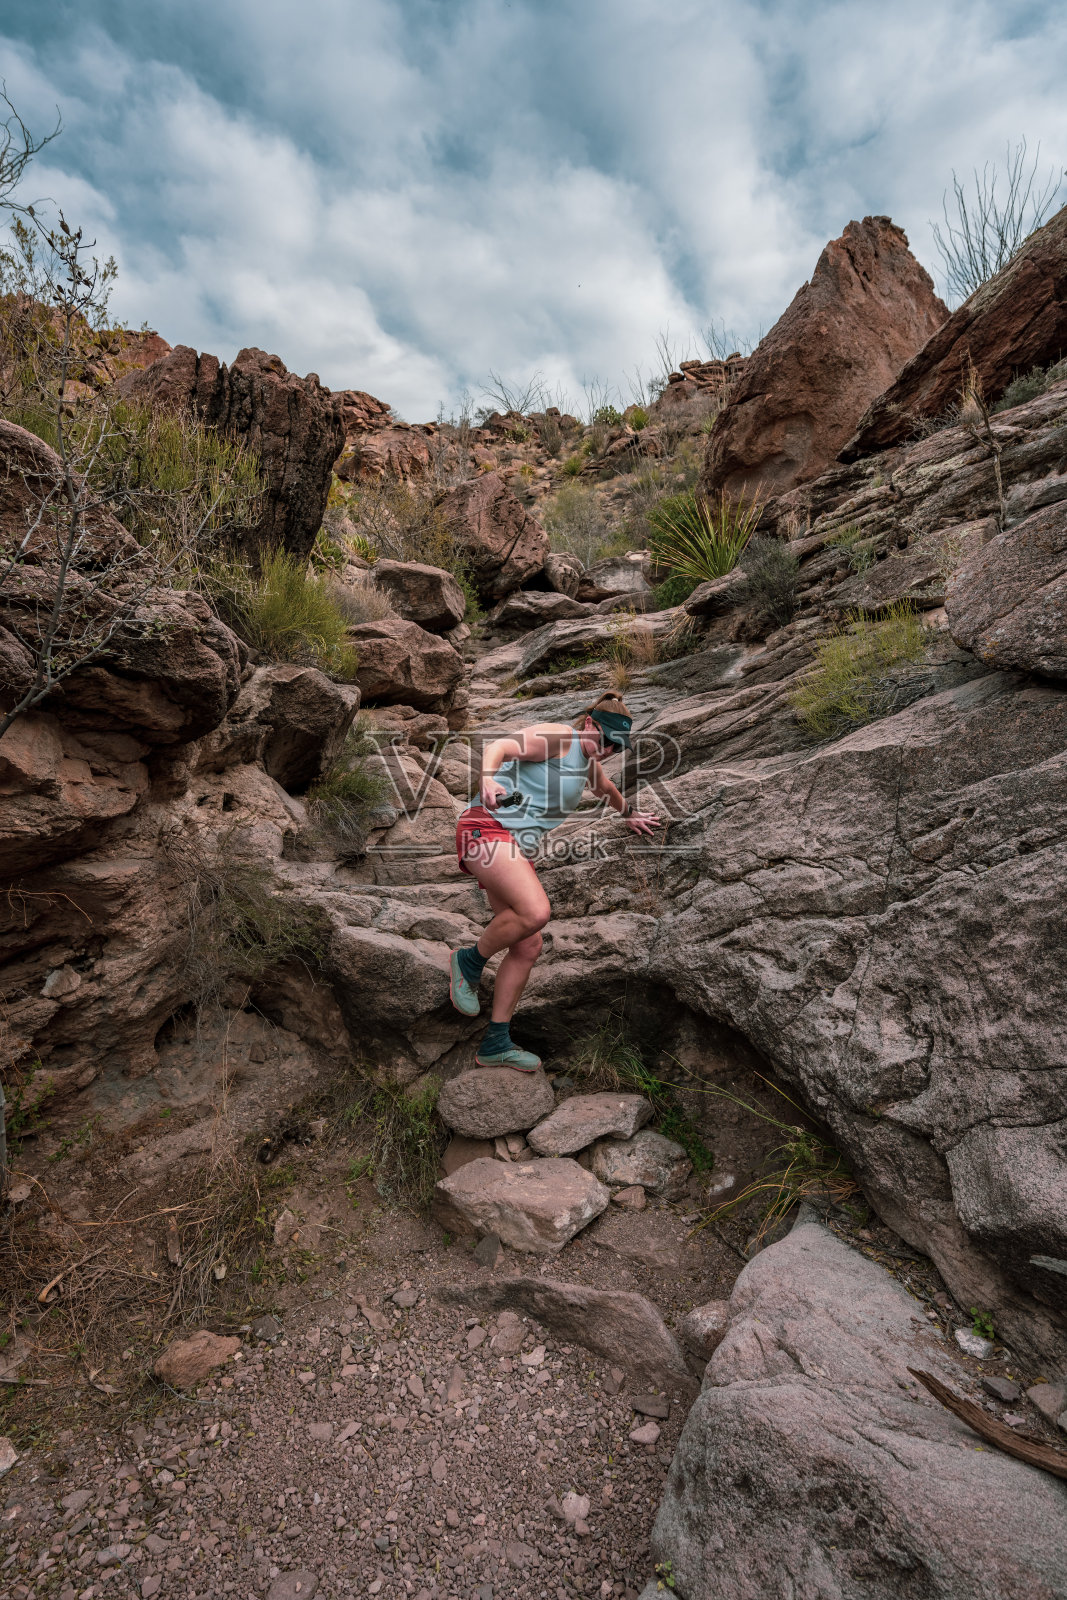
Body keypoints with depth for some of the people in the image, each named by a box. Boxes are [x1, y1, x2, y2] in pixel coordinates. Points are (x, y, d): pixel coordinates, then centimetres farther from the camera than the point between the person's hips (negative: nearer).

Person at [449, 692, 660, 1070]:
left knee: (529, 947, 3)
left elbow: (606, 788, 45)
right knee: (536, 911, -30)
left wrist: (629, 815, 60)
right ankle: (470, 961, -3)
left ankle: (496, 1044, 13)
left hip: (516, 848, 9)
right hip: (488, 827, -9)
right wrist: (489, 780, -43)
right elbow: (499, 747, -22)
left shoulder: (589, 762, 22)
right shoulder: (557, 736, -6)